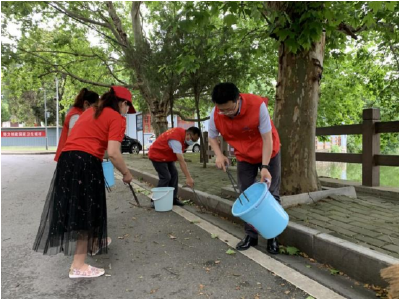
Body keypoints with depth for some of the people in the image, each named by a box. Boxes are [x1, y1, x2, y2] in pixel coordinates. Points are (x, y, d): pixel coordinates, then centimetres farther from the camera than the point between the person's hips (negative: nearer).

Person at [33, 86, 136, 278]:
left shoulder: (90, 111, 23)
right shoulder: (117, 118, -1)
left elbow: (81, 137, 20)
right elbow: (113, 153, -11)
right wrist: (126, 173, 2)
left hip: (67, 159, 8)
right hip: (86, 162, -8)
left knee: (78, 209, 21)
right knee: (86, 211, 2)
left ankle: (94, 243, 43)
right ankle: (78, 266, 9)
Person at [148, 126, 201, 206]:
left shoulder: (182, 132, -6)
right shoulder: (176, 140, -35)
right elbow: (181, 161, -39)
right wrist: (188, 178, -41)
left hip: (166, 155, 9)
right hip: (157, 155, -9)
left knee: (174, 174, 1)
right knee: (165, 177, -15)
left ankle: (173, 198, 6)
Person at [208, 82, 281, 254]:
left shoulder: (257, 105, -32)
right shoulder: (215, 114, -22)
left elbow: (267, 138, -26)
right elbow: (212, 137, -5)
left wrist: (265, 166, -32)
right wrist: (218, 155, -23)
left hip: (268, 152, -2)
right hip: (244, 156, 3)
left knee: (271, 194, 1)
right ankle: (251, 235, 16)